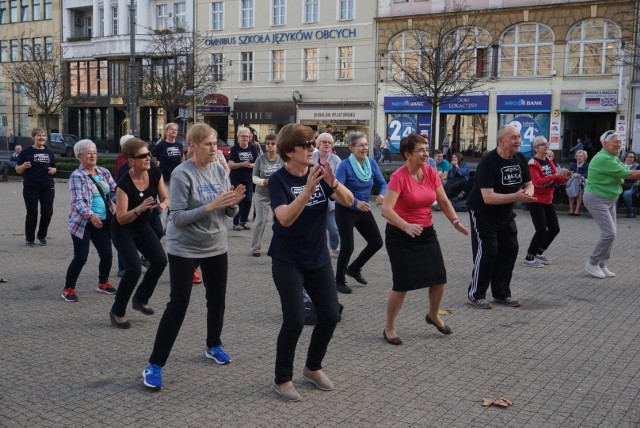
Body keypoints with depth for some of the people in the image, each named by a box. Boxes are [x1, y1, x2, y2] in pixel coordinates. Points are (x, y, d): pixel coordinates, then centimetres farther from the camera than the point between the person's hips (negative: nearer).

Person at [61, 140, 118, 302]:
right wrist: (91, 215, -36)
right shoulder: (77, 176, -10)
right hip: (83, 223, -5)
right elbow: (78, 201, -20)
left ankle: (103, 283, 31)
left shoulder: (104, 172, 8)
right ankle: (68, 289, 10)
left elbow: (114, 191, 3)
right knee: (80, 257, -5)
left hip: (103, 222, 5)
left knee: (107, 254, 8)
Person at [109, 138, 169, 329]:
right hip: (123, 231, -6)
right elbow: (121, 218, -28)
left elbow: (165, 198, -4)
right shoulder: (124, 183, -28)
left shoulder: (155, 173, -14)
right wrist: (139, 209, -45)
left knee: (160, 261, -9)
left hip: (143, 227, 6)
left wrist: (163, 205, -27)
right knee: (134, 269, -18)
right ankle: (117, 312, 2)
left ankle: (140, 299, 15)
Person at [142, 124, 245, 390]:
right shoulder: (182, 174, -17)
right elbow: (178, 217, -21)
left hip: (216, 247, 6)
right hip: (185, 248, -6)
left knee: (217, 298, 15)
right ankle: (155, 365, 3)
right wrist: (210, 206, -29)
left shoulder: (219, 170, 0)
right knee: (178, 304, -5)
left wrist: (233, 203, -17)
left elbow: (228, 213, 5)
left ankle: (213, 346, 39)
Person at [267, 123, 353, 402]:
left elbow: (348, 201, -9)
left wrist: (333, 183, -28)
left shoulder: (318, 172, -2)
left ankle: (313, 367, 29)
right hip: (287, 261, -5)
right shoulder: (278, 180, -15)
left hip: (319, 258, 5)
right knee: (295, 320, -10)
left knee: (330, 315, 6)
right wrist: (308, 189, -39)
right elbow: (285, 218, -29)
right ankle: (283, 379, 10)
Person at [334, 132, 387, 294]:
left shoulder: (371, 163, -3)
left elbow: (382, 183, 1)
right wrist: (355, 202, -38)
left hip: (364, 210, 6)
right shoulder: (345, 165, -19)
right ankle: (339, 281, 18)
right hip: (345, 211, -6)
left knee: (376, 242, 7)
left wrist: (382, 194, -22)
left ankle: (354, 268, 30)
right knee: (347, 247, -5)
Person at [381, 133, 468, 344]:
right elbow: (386, 210, -28)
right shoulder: (399, 177, -20)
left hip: (426, 233, 6)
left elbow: (444, 202, 6)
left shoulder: (431, 173, -1)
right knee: (402, 284, -6)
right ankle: (389, 328, 14)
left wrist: (455, 221, -10)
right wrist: (406, 226, -42)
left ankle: (433, 315, 36)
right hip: (400, 235, -6)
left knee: (439, 277, 8)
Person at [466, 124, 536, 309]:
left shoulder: (520, 159, -3)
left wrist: (528, 192, -18)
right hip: (482, 213, -7)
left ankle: (501, 293, 21)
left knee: (510, 249, 7)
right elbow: (488, 197, -32)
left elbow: (528, 183, 7)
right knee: (487, 251, -9)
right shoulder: (488, 162, -25)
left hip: (505, 214, 7)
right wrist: (516, 197, -39)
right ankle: (476, 294, 5)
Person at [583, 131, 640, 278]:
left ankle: (601, 265, 16)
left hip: (609, 200, 10)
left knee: (610, 233, 8)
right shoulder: (604, 159, -23)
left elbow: (624, 174, 9)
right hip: (597, 200, -10)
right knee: (609, 233, -13)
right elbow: (628, 174, -22)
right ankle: (592, 263, 1)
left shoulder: (613, 158, 11)